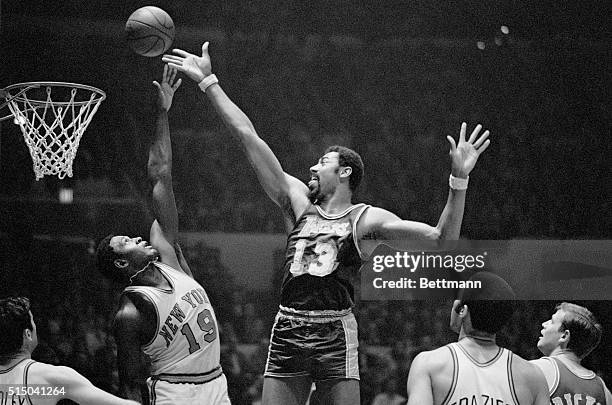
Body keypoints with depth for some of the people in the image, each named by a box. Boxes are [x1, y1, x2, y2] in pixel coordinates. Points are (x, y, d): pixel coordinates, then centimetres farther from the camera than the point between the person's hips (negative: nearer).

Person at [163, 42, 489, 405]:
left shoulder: (366, 219, 5)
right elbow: (248, 136, 14)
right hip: (287, 331, 4)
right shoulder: (298, 201, 15)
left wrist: (459, 180, -14)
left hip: (335, 334, -4)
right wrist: (208, 81, 13)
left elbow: (442, 239, -3)